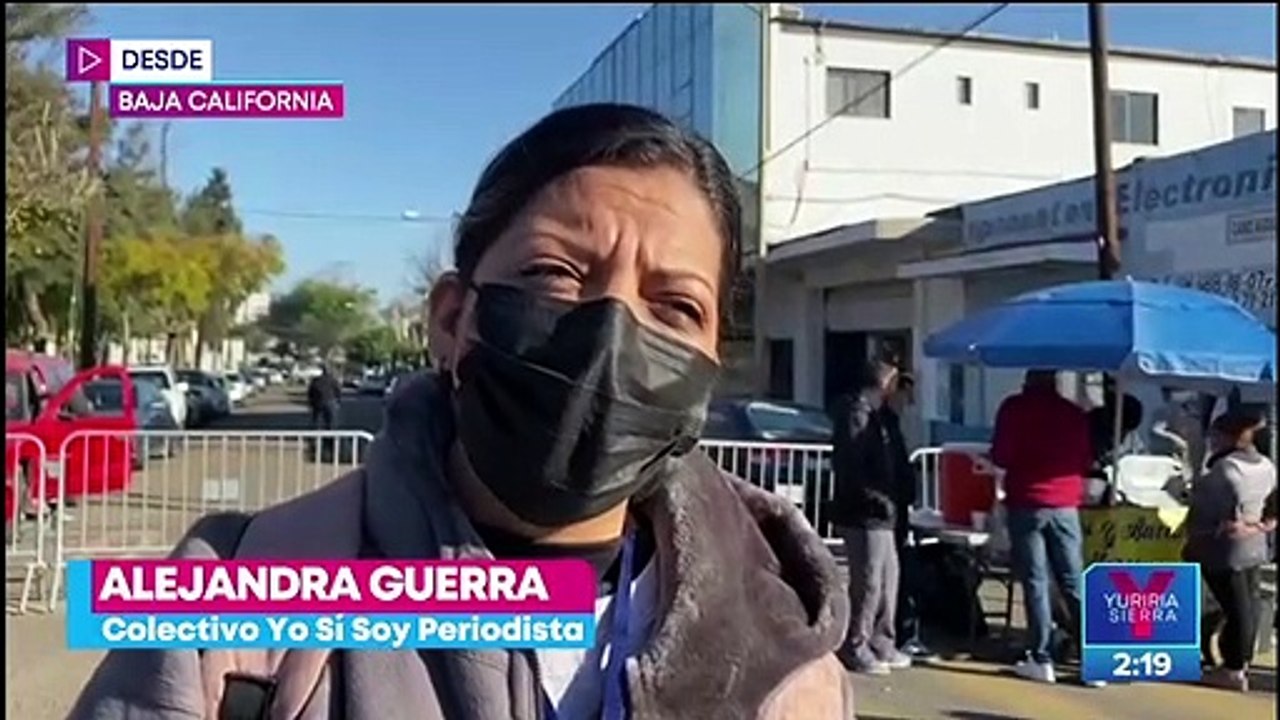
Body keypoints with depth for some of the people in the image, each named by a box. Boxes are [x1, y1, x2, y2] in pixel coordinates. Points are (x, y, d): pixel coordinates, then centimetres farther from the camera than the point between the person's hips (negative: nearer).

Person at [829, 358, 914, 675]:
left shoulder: (879, 415, 17)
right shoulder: (856, 413, -14)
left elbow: (896, 463, 20)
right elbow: (849, 467, -22)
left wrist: (902, 493, 9)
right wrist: (876, 498, -21)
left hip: (881, 512, 10)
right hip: (862, 513, -10)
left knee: (888, 577, 15)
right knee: (867, 581, -5)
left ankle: (882, 644, 25)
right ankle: (855, 648, 5)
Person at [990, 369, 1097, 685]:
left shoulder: (1014, 407, -1)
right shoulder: (1074, 412, 8)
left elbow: (1000, 456, -6)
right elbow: (1086, 461, 12)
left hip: (1026, 504, -3)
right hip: (1066, 505, 3)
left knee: (1035, 583, 2)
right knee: (1074, 582, 6)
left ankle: (1041, 660, 1)